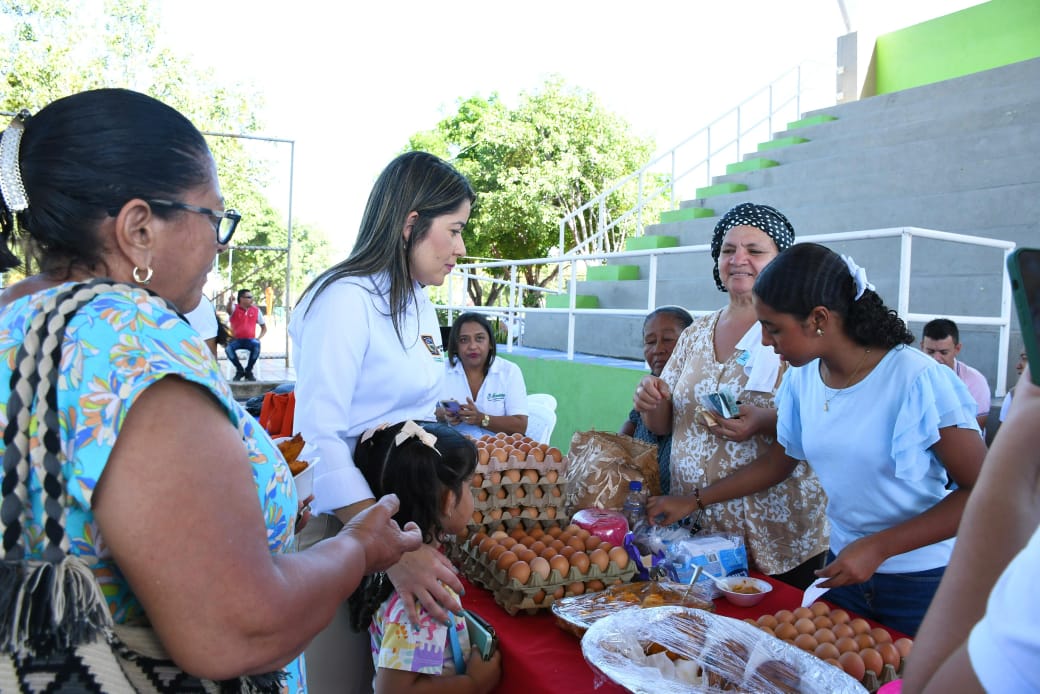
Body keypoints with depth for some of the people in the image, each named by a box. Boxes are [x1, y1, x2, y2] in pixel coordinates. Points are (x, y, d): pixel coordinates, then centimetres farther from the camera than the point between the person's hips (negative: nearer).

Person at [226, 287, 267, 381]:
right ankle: (240, 370, -6)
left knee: (257, 345, -33)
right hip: (236, 340, -1)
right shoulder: (235, 308, -1)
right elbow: (229, 310, -29)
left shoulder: (256, 310, 5)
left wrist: (259, 338, -6)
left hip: (250, 340, 1)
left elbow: (264, 327, 13)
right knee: (228, 347, -33)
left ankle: (248, 371, -10)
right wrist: (230, 302, -53)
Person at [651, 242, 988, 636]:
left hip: (922, 585, -5)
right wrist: (694, 501, 9)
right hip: (844, 567, 5)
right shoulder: (803, 380, -4)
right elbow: (778, 461, 10)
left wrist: (878, 547, -22)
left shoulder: (917, 379, -20)